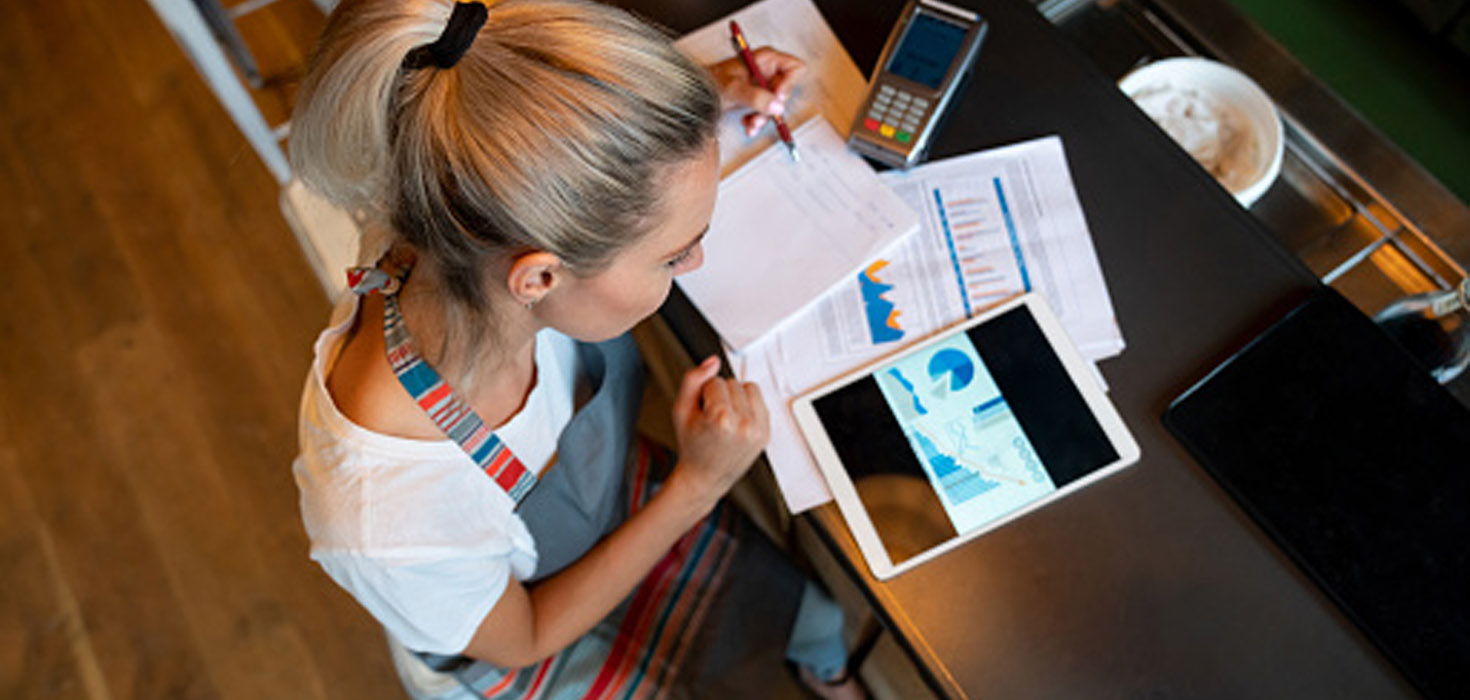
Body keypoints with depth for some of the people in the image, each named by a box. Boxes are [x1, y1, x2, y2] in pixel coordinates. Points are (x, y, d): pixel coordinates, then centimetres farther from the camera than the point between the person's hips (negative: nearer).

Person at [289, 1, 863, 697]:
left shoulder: (462, 243, -31)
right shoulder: (387, 527, -46)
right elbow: (523, 640, -22)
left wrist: (705, 94, -15)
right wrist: (697, 484, -30)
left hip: (622, 500, 5)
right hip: (531, 644, -4)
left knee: (829, 596, 17)